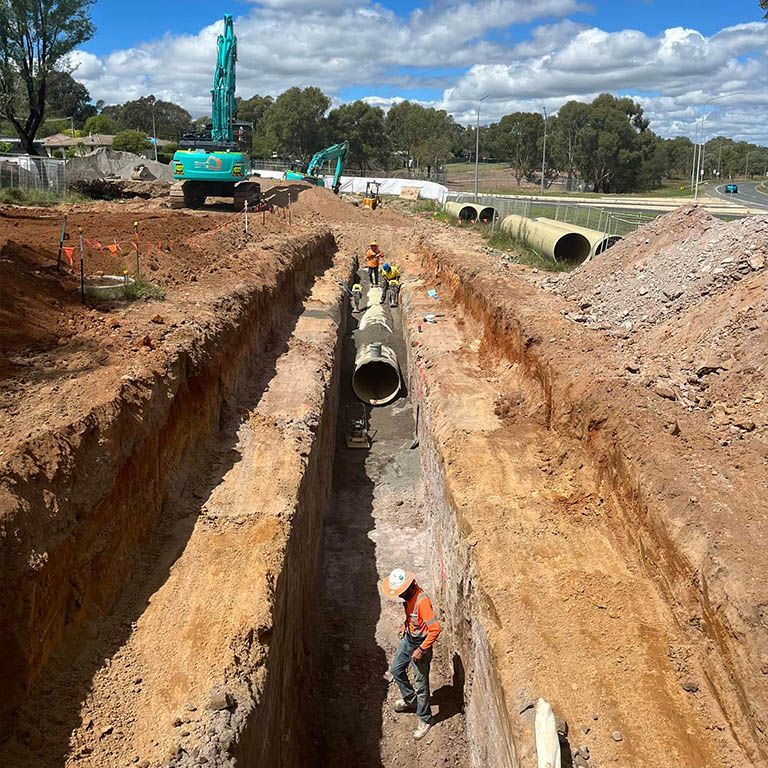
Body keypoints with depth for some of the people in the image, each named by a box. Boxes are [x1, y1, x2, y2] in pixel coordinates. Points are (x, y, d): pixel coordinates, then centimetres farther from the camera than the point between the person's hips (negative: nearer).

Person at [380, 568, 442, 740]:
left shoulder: (422, 601, -34)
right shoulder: (408, 595, -7)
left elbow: (435, 628, -33)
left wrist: (421, 650, -27)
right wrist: (405, 625, 9)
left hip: (420, 644, -9)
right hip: (408, 639, 9)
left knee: (421, 685, 5)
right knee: (395, 669, 22)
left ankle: (425, 720, 25)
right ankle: (410, 699, 44)